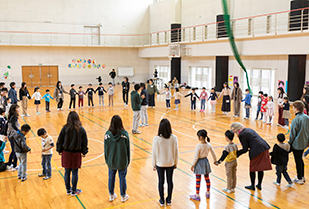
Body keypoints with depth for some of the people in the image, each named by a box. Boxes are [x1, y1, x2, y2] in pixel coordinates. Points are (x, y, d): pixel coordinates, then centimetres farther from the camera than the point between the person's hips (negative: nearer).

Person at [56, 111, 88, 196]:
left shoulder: (65, 128, -8)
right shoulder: (81, 129, -7)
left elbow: (59, 141, -1)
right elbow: (85, 142, 0)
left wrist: (60, 151, 12)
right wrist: (84, 152, 12)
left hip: (66, 153, 1)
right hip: (76, 154, -1)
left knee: (67, 172, 12)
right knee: (75, 172, 8)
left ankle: (68, 190, 26)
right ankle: (74, 191, 19)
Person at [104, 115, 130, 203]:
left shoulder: (107, 134, -11)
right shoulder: (124, 134, -14)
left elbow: (106, 149, -1)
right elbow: (127, 149, -6)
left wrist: (107, 160, 13)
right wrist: (127, 161, 7)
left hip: (111, 162, 1)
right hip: (122, 162, -1)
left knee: (111, 178, 18)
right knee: (122, 178, 13)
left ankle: (111, 195, 33)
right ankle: (123, 196, 27)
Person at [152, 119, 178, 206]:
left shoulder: (156, 139, -19)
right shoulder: (174, 138, -15)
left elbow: (154, 153, -10)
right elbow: (176, 152, -5)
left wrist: (154, 164, 4)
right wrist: (175, 163, 10)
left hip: (160, 164, -1)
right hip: (170, 163, 1)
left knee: (161, 182, 14)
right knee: (170, 181, 16)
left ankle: (162, 201, 27)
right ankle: (169, 200, 29)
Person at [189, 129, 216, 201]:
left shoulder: (198, 146, -22)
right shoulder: (209, 145, -5)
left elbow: (196, 157, -18)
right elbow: (213, 154, 6)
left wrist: (193, 165, -7)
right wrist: (215, 161, 23)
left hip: (199, 163, -6)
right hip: (206, 161, 6)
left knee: (198, 180, 5)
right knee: (207, 178, 19)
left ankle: (197, 196, 14)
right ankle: (208, 193, 33)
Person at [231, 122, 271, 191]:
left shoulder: (242, 135, -7)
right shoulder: (249, 130, 18)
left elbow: (245, 149, -6)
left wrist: (237, 153, 2)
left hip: (257, 151, -8)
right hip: (264, 147, 8)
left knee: (252, 169, 10)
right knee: (260, 168, 17)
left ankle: (252, 186, 22)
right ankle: (259, 185, 28)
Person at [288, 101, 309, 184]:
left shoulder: (296, 120, -23)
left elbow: (293, 134, -16)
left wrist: (289, 143, -3)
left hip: (296, 144, -7)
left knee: (298, 161, 5)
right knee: (300, 159, 22)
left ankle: (300, 179, 16)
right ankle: (302, 176, 32)